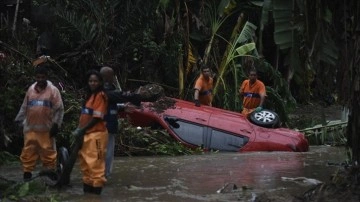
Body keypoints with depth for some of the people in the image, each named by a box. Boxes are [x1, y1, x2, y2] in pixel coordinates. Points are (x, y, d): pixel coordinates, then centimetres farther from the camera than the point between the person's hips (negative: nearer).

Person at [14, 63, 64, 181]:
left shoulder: (53, 90, -2)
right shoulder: (31, 89, 10)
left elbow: (59, 109, -3)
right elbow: (24, 107, 17)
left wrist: (56, 125, -9)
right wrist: (18, 121, 13)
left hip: (46, 129, -3)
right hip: (30, 128, 4)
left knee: (48, 153, 1)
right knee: (28, 153, 5)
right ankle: (27, 175, 16)